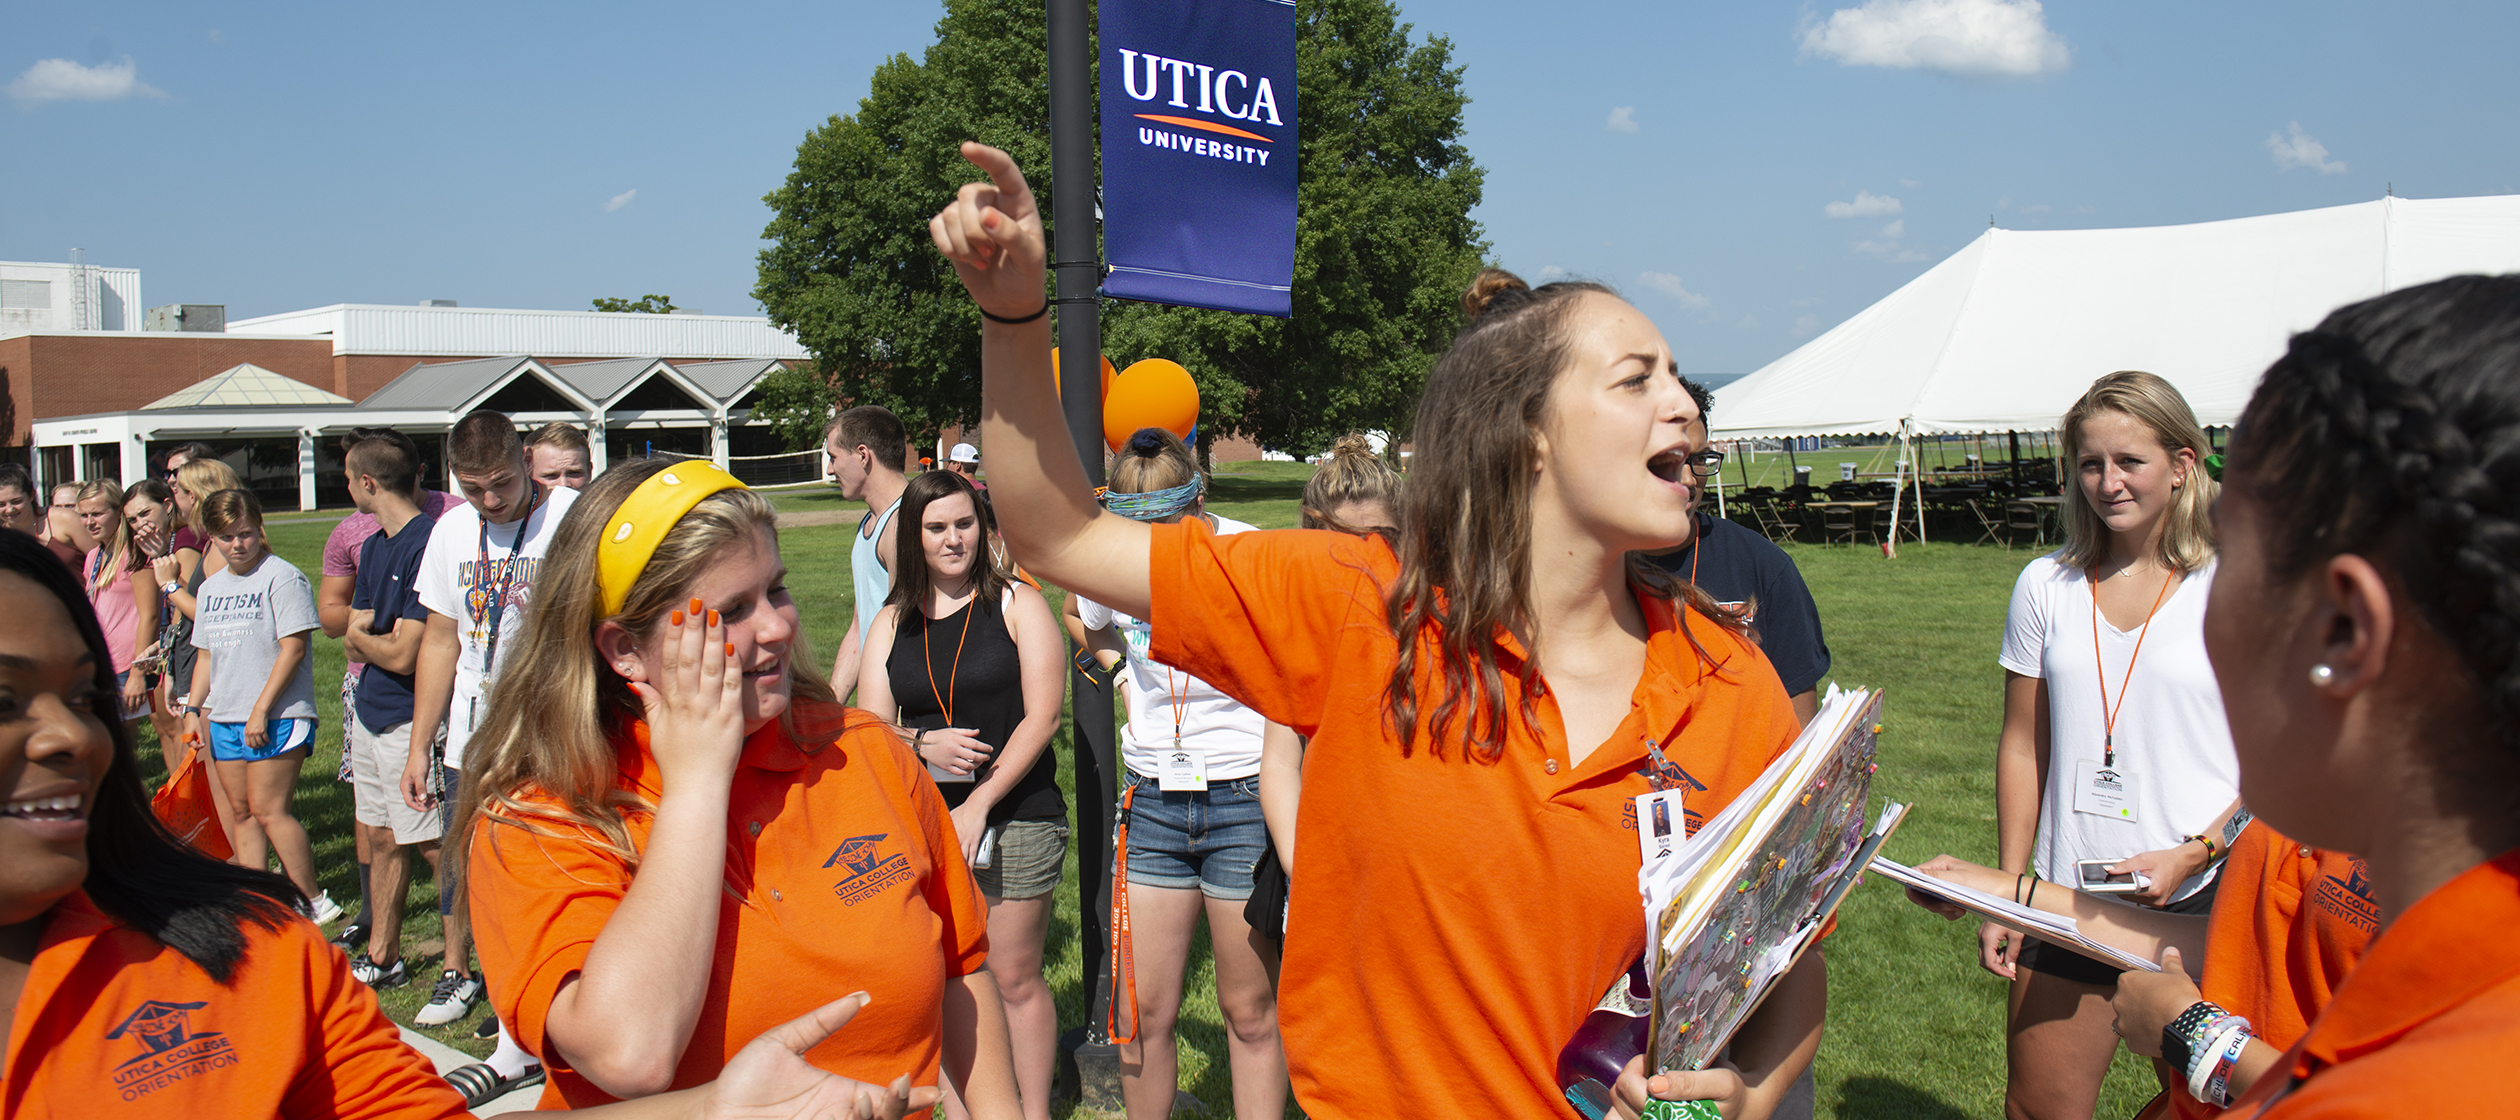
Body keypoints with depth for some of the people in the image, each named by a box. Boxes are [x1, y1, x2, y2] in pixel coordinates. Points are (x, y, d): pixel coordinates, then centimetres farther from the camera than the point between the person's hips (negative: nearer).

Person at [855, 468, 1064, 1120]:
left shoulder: (1017, 606, 0)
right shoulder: (891, 623, 10)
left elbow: (1041, 717, -7)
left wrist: (979, 804, -13)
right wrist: (924, 744, -16)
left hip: (1017, 819, -3)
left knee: (1014, 980, 3)